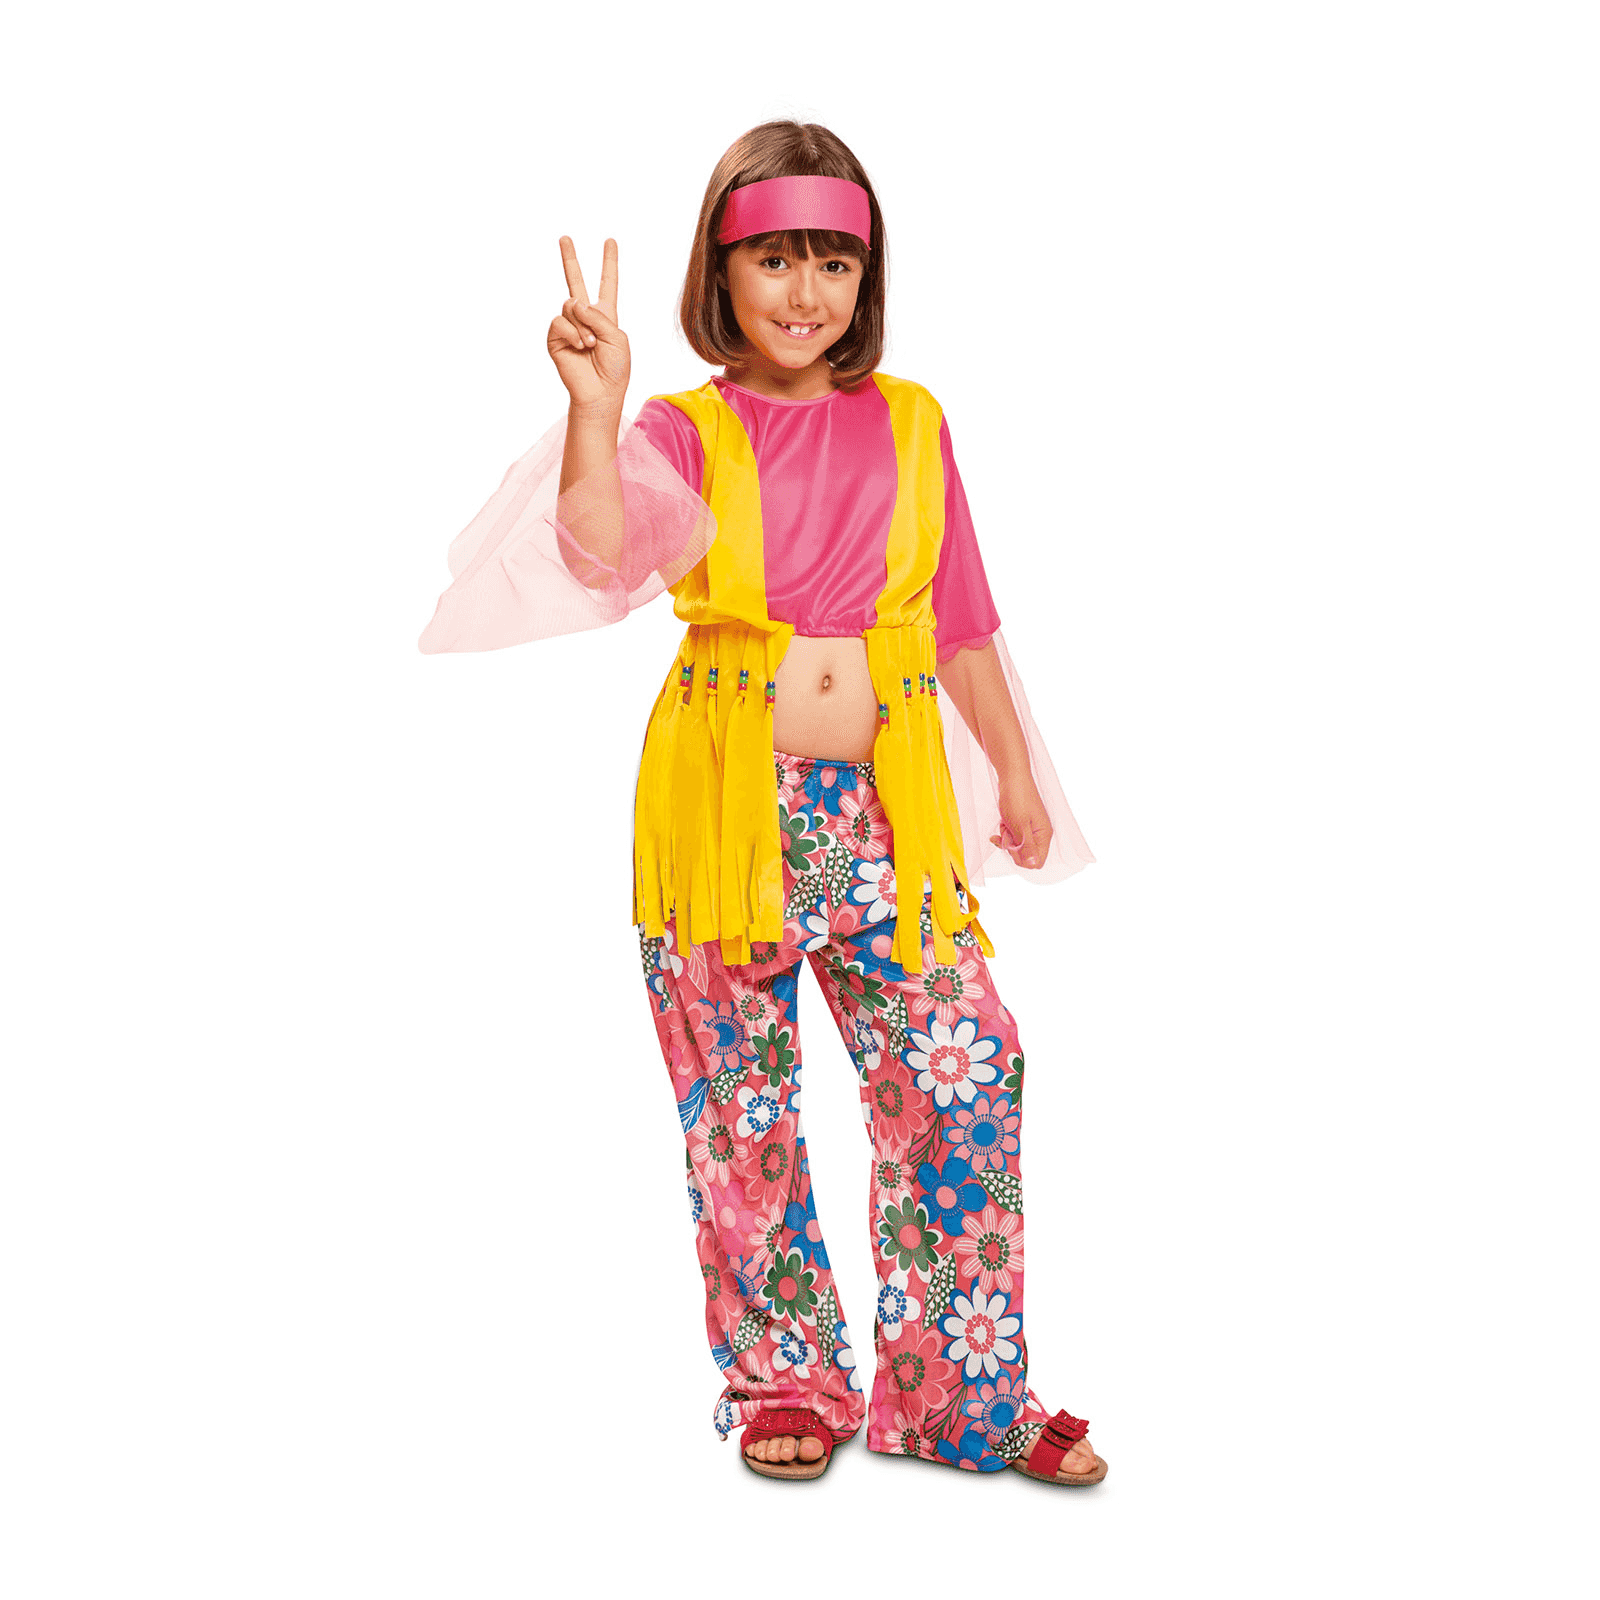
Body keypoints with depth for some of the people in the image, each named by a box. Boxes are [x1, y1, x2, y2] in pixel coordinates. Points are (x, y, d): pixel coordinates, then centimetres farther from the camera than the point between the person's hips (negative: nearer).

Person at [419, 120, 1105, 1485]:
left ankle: (960, 1395, 10)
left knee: (965, 1072, -5)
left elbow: (963, 618, 15)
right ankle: (788, 1384, 24)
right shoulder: (686, 432, 1)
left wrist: (1015, 772, 16)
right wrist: (595, 408, -36)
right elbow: (604, 551, -20)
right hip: (728, 806, -2)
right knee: (745, 1106, 6)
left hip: (886, 807, 2)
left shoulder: (911, 423, 9)